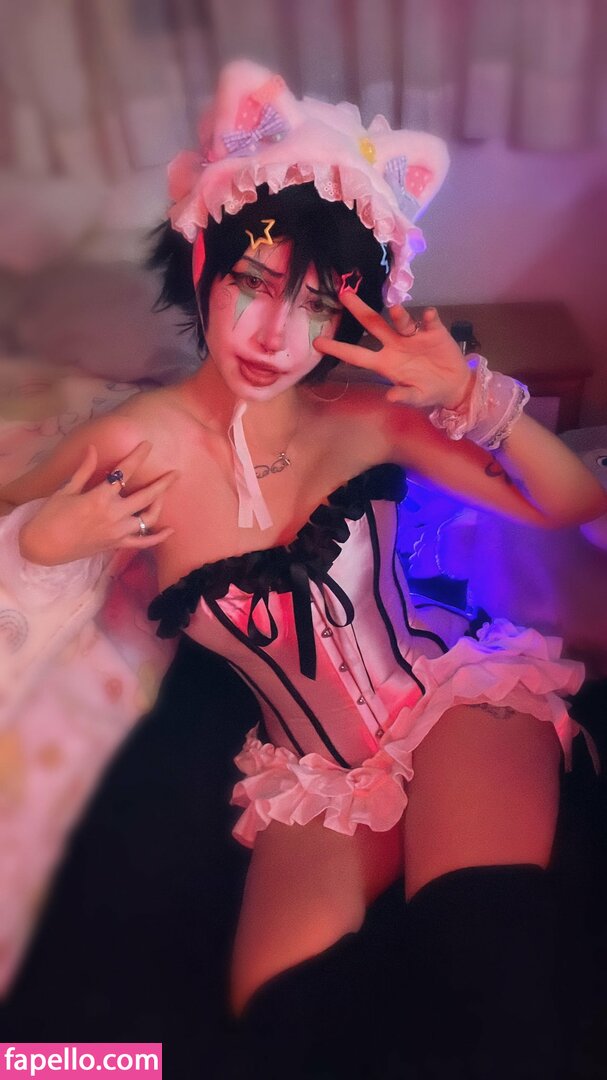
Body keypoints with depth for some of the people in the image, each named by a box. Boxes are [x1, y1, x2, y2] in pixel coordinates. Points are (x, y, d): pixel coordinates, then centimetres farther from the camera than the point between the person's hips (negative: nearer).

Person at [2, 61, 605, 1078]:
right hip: (314, 774, 1)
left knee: (482, 982, -24)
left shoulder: (365, 417, -10)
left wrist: (472, 398, -22)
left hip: (454, 700, 0)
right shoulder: (135, 447, -10)